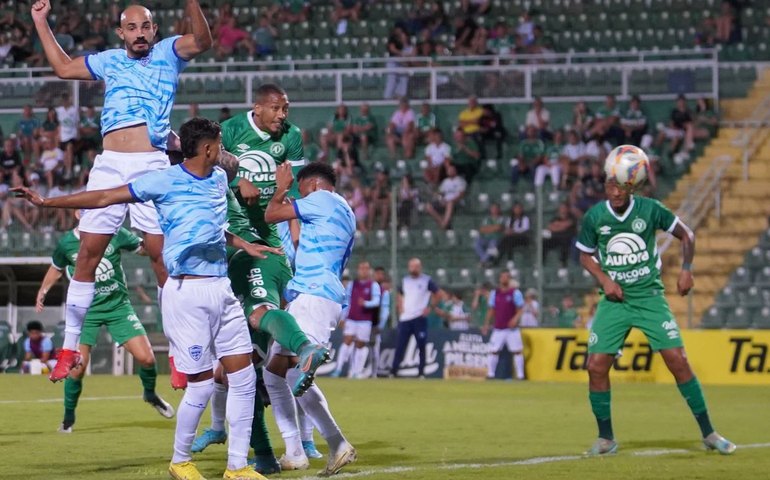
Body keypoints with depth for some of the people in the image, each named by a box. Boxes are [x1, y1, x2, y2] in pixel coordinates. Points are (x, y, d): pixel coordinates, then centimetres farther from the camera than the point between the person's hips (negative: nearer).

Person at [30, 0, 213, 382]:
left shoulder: (168, 53, 9)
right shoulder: (109, 61, 19)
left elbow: (202, 42, -10)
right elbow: (63, 66, 32)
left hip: (152, 165, -3)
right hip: (109, 165, 3)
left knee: (162, 256, -6)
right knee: (87, 254, 1)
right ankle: (69, 348, 7)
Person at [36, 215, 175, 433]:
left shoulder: (115, 234, -8)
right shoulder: (67, 243, -5)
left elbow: (144, 248, 3)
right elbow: (56, 268, 15)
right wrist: (43, 291, 9)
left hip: (118, 306, 1)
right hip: (86, 309, -1)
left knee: (146, 358, -8)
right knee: (78, 365, -11)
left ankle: (150, 394, 26)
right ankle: (68, 417, 12)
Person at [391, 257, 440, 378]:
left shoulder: (427, 281, -1)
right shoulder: (405, 281, 12)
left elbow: (437, 294, 4)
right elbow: (399, 295, 26)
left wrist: (430, 307, -5)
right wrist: (400, 308, 11)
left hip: (420, 318, -3)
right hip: (405, 318, 3)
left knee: (422, 346, -1)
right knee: (400, 346, -1)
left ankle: (421, 373, 5)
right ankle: (393, 372, -2)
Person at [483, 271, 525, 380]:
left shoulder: (515, 293, -3)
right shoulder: (494, 293, 7)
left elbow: (520, 310, -3)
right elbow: (491, 310, 13)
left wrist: (515, 319, -21)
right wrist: (487, 324, 7)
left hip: (512, 328, -3)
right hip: (498, 329, 3)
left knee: (517, 351, -3)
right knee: (493, 351, 0)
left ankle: (520, 375, 2)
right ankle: (490, 374, 8)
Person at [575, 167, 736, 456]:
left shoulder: (650, 209, -8)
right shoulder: (594, 217, -5)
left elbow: (686, 234, 6)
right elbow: (586, 256, 10)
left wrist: (686, 269, -6)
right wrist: (604, 280, -6)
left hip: (649, 297, -1)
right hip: (614, 300, 1)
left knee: (678, 360, -10)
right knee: (596, 365, -9)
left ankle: (708, 433, 1)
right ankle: (606, 439, 8)